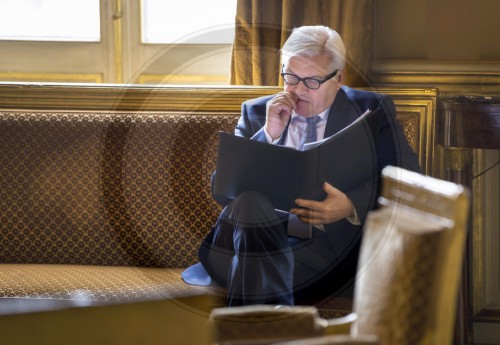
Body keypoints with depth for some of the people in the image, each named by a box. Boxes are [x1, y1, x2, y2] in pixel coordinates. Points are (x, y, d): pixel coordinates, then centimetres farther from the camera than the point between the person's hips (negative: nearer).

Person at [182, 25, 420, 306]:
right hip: (263, 238, 4)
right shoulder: (257, 113, 14)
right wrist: (268, 134, -7)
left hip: (334, 242, -3)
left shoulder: (372, 111, 7)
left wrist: (352, 206, -23)